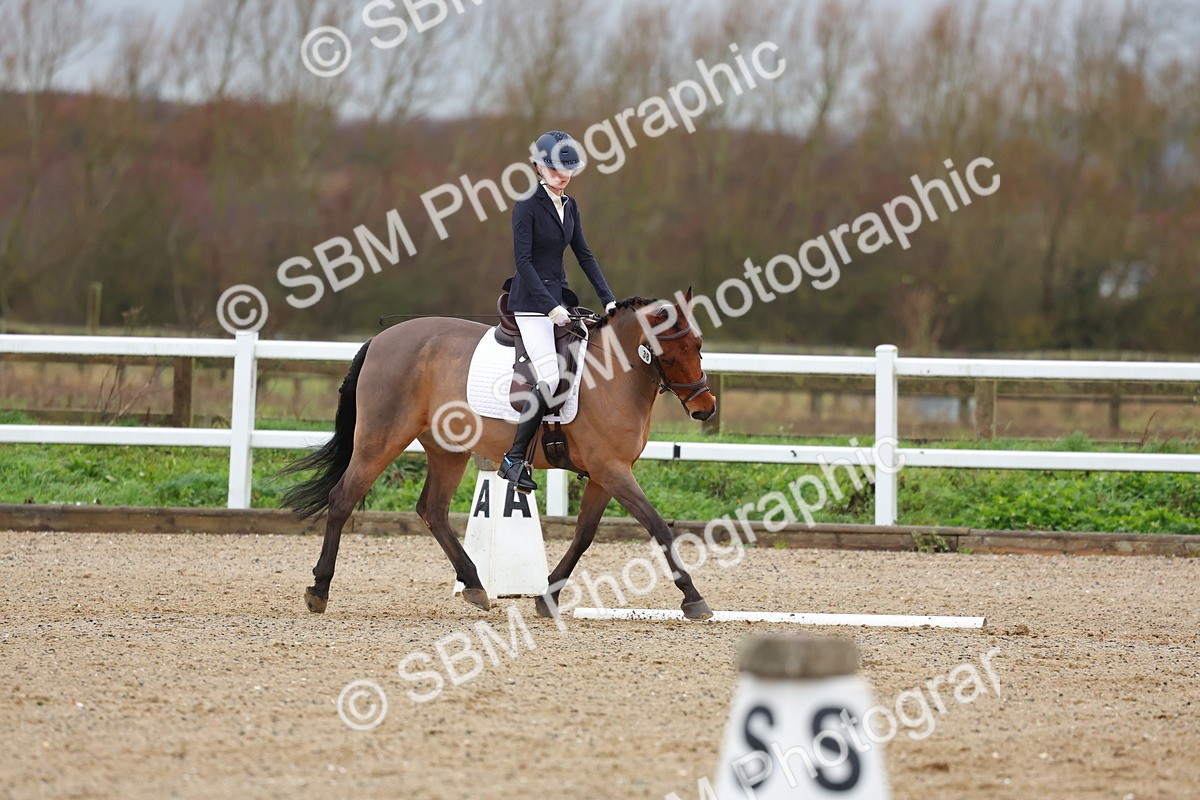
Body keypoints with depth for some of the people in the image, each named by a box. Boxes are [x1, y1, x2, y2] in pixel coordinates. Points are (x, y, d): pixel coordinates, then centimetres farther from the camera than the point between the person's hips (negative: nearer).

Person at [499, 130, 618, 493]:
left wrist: (608, 299, 7)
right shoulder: (528, 205, -12)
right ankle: (514, 459, -15)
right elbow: (523, 261, -17)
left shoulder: (569, 206, 12)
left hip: (558, 296, 9)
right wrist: (551, 306, -23)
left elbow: (584, 255, 16)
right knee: (550, 379, -17)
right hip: (532, 302, -9)